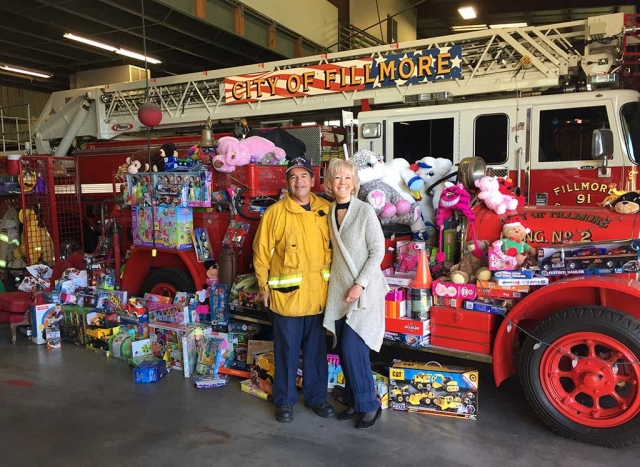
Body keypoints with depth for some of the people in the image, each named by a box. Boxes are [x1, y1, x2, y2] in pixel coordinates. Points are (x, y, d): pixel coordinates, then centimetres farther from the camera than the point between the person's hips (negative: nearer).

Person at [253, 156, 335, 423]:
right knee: (287, 351, 10)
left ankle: (316, 396, 33)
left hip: (319, 294, 3)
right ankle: (285, 400, 27)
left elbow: (335, 247, 11)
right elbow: (261, 252, -3)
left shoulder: (326, 210, 4)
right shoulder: (275, 212, -6)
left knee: (317, 349, 16)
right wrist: (264, 286, -3)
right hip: (286, 294, -3)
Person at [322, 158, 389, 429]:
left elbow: (378, 251, -12)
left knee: (353, 349, -8)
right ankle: (354, 401, 25)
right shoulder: (330, 213, 7)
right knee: (344, 350, 9)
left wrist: (360, 284, -17)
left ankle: (369, 405, 9)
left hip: (364, 290, -6)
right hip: (339, 291, 6)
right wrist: (336, 282, 8)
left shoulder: (365, 211, -10)